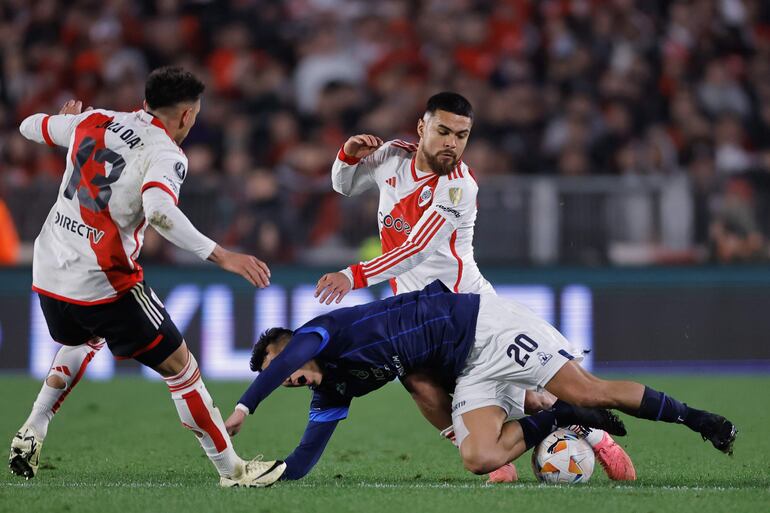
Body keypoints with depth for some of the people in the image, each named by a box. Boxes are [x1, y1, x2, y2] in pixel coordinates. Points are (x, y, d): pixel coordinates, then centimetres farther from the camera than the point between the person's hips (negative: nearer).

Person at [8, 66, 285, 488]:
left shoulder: (92, 122, 8)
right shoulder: (165, 155, -12)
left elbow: (30, 126, 25)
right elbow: (159, 212, -32)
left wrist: (68, 119, 48)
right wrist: (221, 256, -35)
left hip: (48, 274, 7)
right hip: (104, 282, -7)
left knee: (83, 341, 36)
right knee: (178, 365, 5)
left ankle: (31, 436, 25)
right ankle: (231, 470, 7)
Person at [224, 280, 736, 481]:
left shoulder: (326, 328, -11)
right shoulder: (332, 391, 11)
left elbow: (292, 352, -33)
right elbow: (305, 459, 15)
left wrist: (245, 405, -35)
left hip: (482, 326, -7)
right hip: (468, 369, 7)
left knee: (587, 390, -15)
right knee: (480, 457, -15)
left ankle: (695, 418, -5)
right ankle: (554, 419, 2)